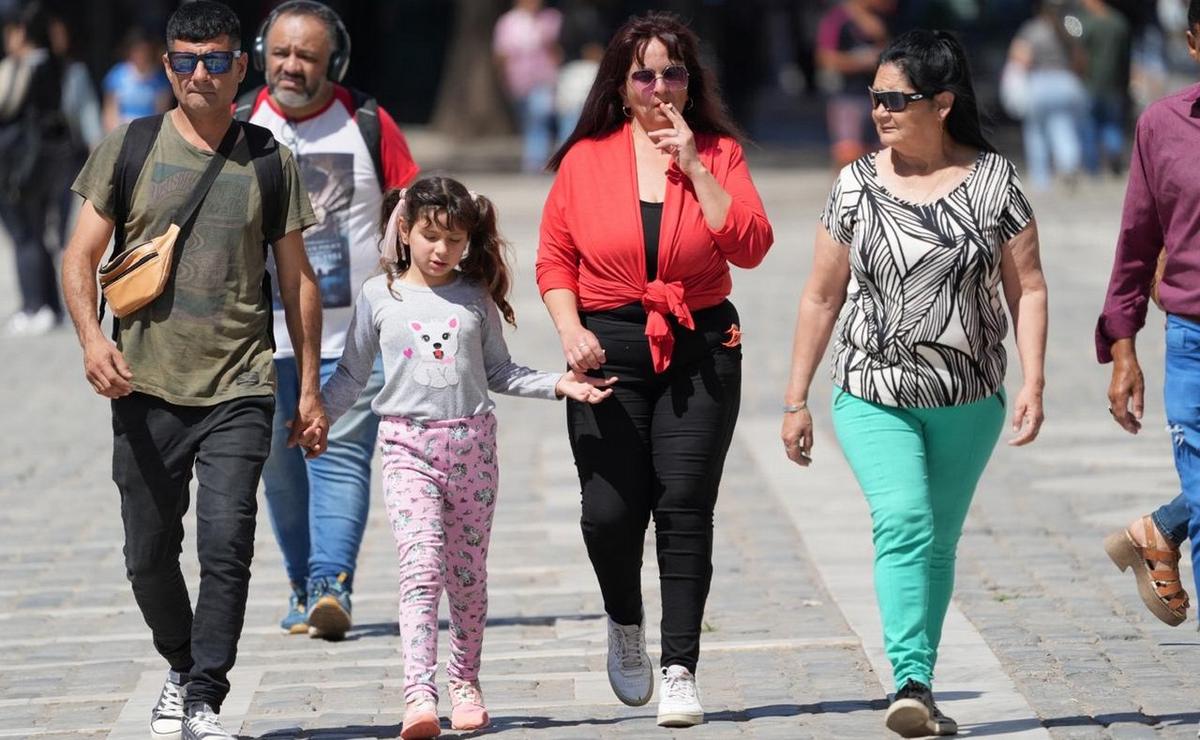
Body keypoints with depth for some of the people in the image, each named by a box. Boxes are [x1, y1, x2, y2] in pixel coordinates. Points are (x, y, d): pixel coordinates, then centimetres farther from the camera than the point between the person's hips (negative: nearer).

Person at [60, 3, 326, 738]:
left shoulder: (270, 160, 6)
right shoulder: (128, 147, 5)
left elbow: (297, 276, 12)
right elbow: (83, 255, 6)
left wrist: (310, 388, 9)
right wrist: (91, 335, -13)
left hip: (239, 388, -1)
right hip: (146, 388, 1)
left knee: (226, 545, -13)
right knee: (148, 554, 7)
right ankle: (183, 668, 32)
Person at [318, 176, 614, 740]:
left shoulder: (477, 299, 7)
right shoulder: (379, 297, 4)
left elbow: (499, 373, 15)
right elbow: (351, 376, 10)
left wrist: (558, 384, 3)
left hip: (471, 444, 2)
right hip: (406, 445, -2)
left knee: (468, 574, 8)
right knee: (420, 565, -17)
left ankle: (465, 682, 25)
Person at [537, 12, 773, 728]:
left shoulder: (719, 152, 4)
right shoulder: (586, 159, 4)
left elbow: (750, 246, -7)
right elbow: (555, 258, 7)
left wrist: (694, 167, -11)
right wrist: (571, 329, -9)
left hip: (700, 347, 0)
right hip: (610, 348, 0)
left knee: (684, 509, -7)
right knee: (610, 512, -6)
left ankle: (681, 673, -3)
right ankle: (626, 626, 25)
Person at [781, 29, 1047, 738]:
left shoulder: (993, 180, -1)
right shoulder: (858, 186, 1)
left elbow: (1027, 288, 0)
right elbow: (822, 297, 6)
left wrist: (1033, 381, -11)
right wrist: (797, 399, 6)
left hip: (969, 403, 1)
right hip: (874, 398, -1)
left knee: (939, 545, 10)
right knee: (904, 523, -21)